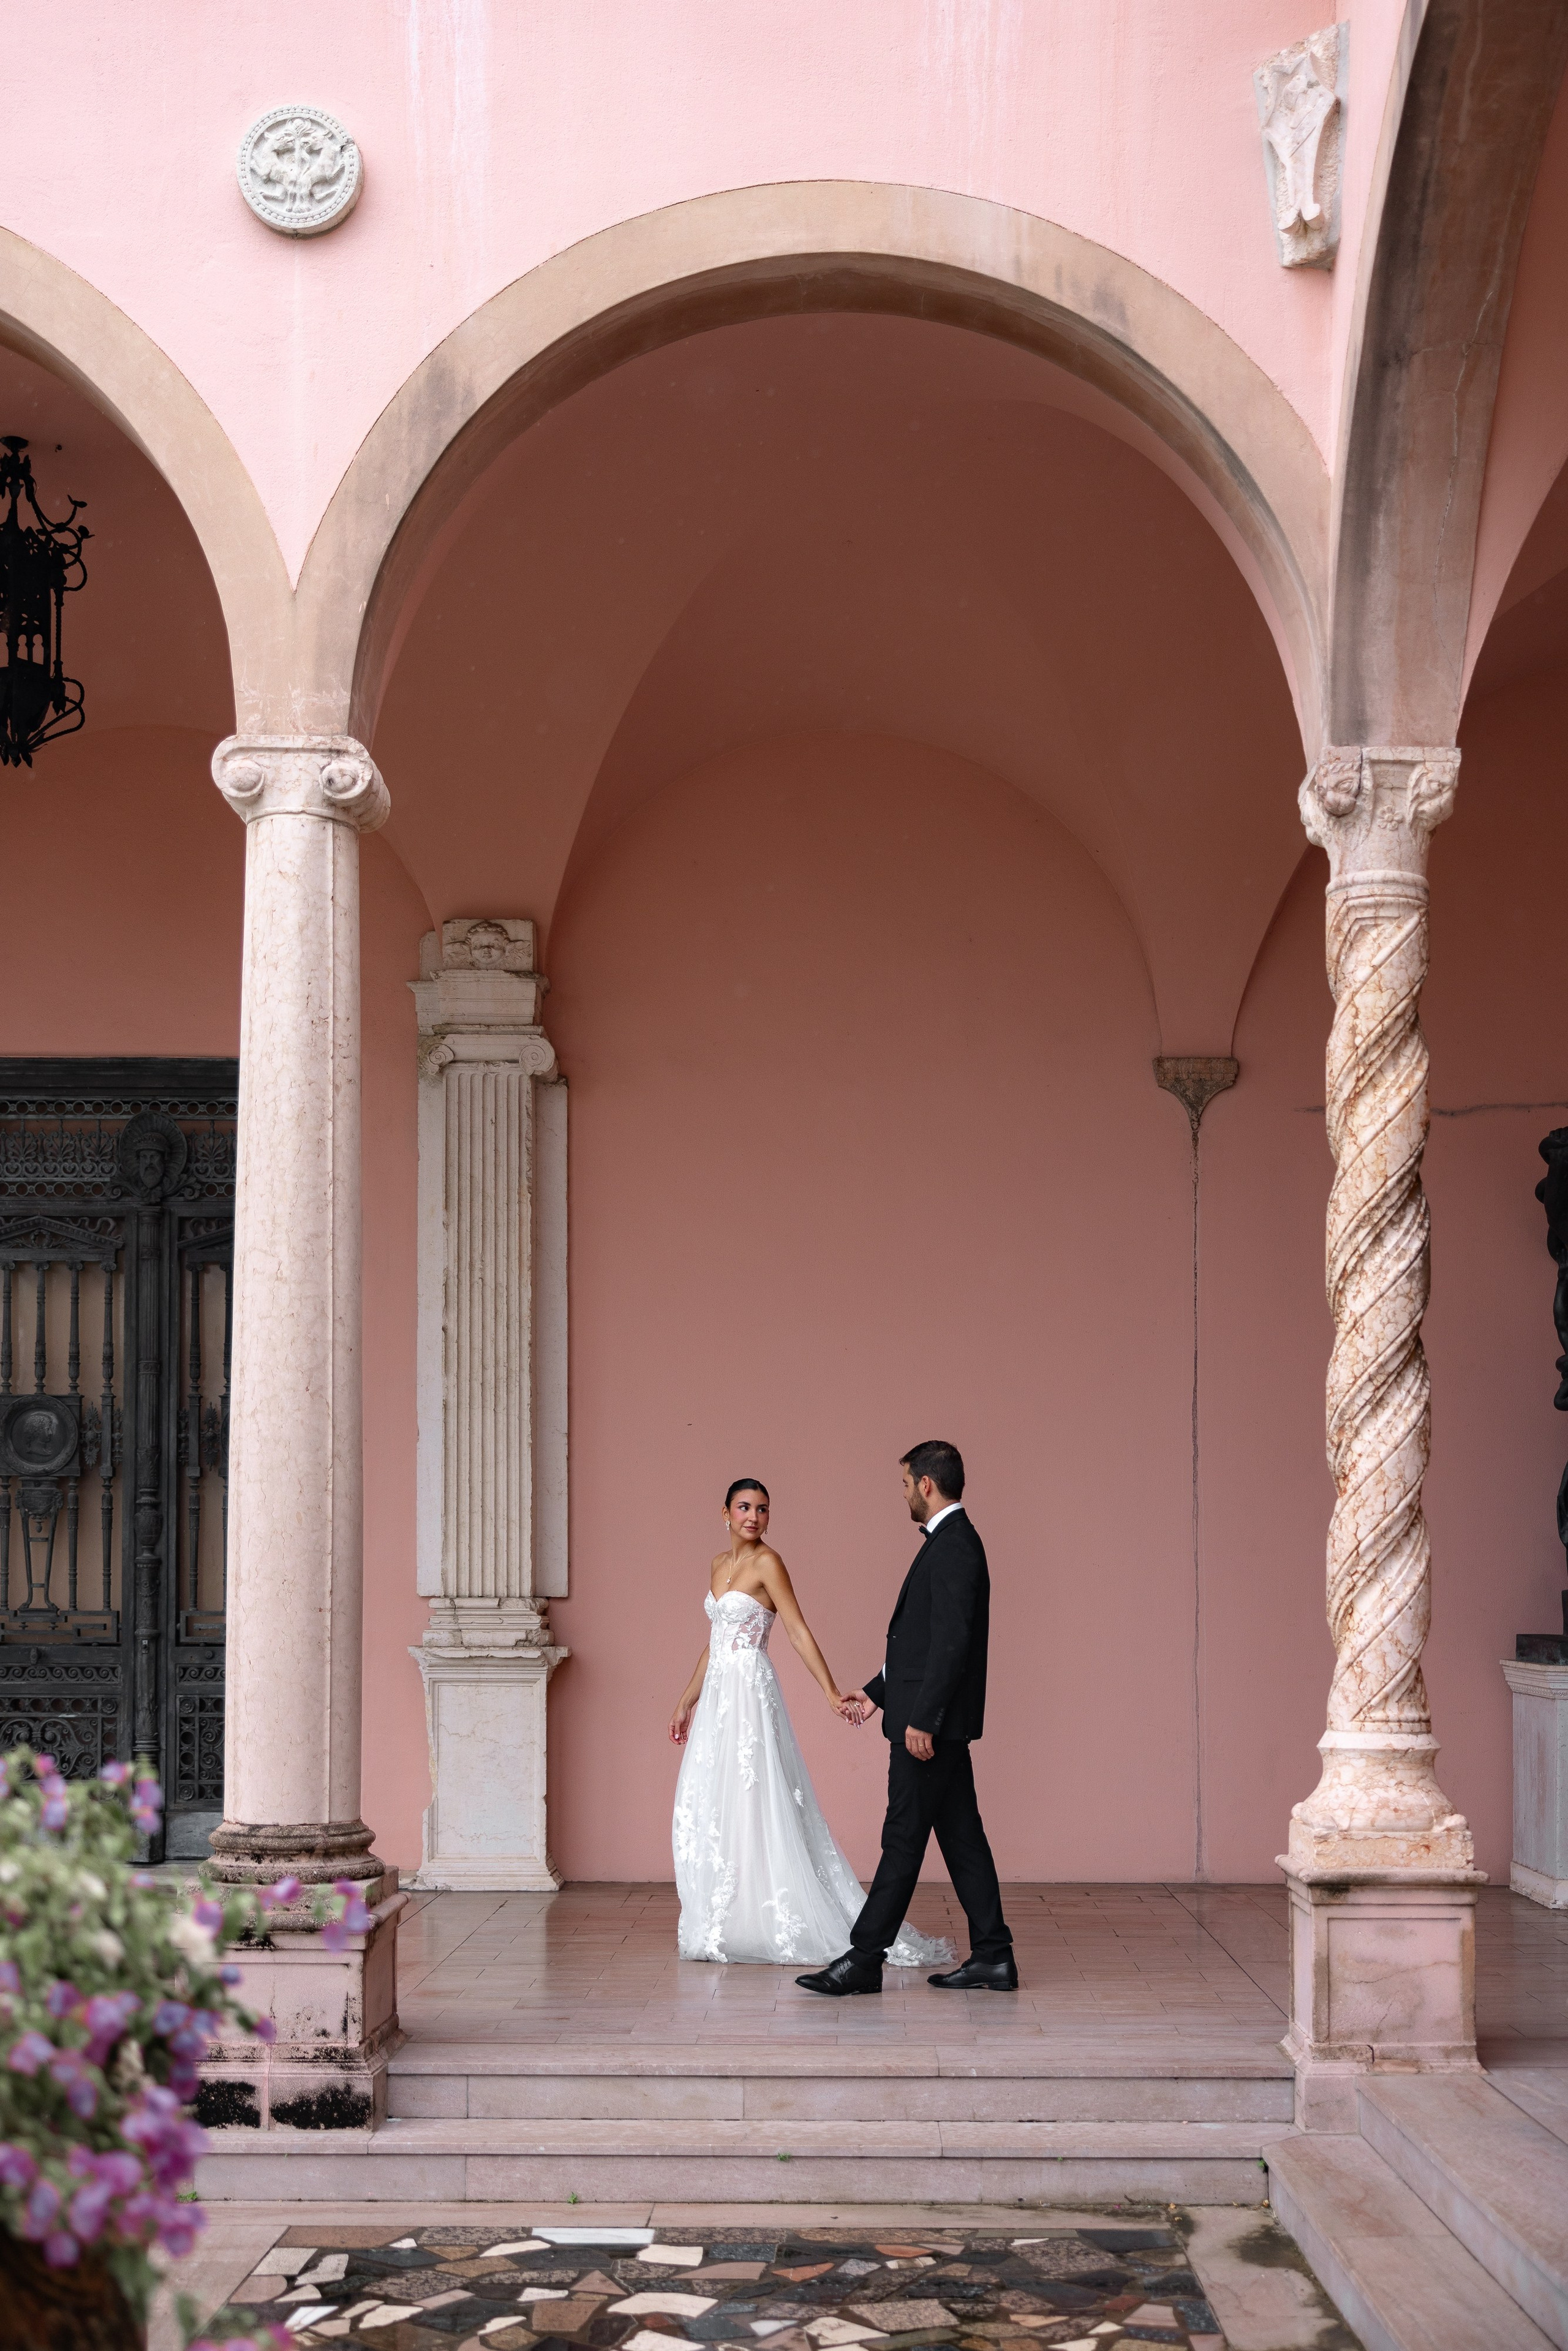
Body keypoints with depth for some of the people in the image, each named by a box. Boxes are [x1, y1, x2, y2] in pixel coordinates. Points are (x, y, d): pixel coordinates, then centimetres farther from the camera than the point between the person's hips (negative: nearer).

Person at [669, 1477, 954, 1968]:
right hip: (717, 1696, 8)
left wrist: (832, 1693, -20)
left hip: (752, 1695, -8)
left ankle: (770, 1929, -3)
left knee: (754, 1806, -8)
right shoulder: (719, 1564, 14)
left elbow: (799, 1634, -13)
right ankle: (724, 1927, 13)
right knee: (708, 1809, 7)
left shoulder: (767, 1563, -8)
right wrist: (687, 1703, 23)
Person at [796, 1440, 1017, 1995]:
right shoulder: (952, 1542, 16)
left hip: (931, 1722, -10)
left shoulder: (952, 1546, -16)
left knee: (904, 1839, -5)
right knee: (961, 1837, 10)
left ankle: (864, 1959, 0)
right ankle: (992, 1957, 12)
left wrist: (921, 1718, -23)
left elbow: (951, 1641, -23)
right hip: (935, 1719, 10)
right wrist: (877, 1690, 25)